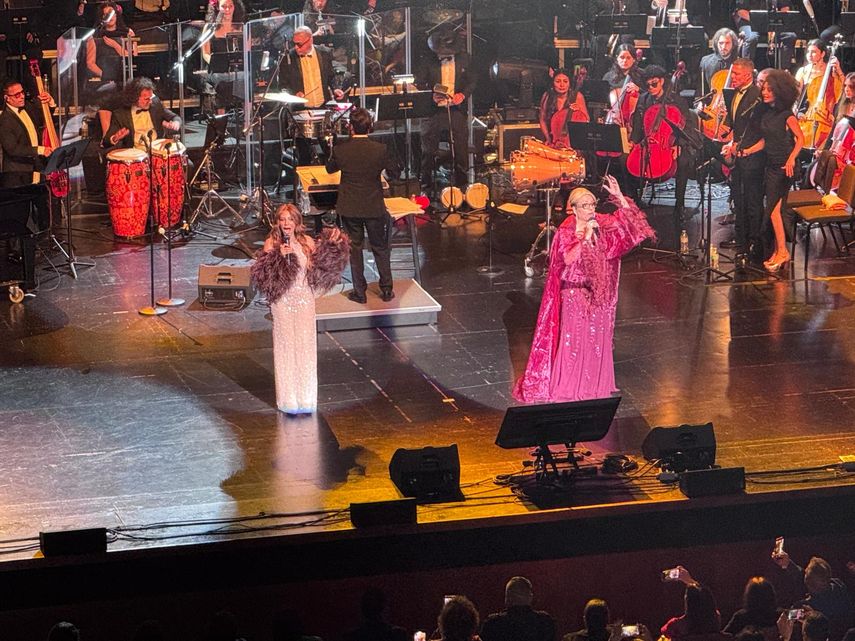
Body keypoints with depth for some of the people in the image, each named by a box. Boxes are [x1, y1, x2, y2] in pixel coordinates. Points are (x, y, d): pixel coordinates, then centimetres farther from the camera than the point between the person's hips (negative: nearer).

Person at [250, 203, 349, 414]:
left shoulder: (307, 242, 2)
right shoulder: (272, 244, -5)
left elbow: (319, 267, 6)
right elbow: (262, 275, -11)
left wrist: (330, 246, -3)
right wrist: (279, 256, -23)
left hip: (304, 300, 2)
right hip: (282, 301, -2)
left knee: (306, 345, 3)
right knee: (286, 347, 0)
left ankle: (306, 398, 14)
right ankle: (289, 400, 8)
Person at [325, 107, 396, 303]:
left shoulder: (340, 150, -12)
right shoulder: (380, 149, -14)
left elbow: (330, 169, 8)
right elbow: (392, 170, 3)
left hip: (349, 207, 0)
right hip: (374, 207, 0)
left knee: (354, 248, 11)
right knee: (380, 248, 14)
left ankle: (359, 292, 13)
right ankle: (387, 290, 19)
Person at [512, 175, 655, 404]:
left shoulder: (601, 224, 2)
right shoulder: (565, 232, -11)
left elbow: (626, 220, -1)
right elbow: (569, 259, -23)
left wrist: (619, 196, -15)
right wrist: (586, 236, -25)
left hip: (598, 295, 5)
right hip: (574, 294, -5)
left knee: (598, 340, 10)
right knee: (572, 341, -3)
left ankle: (595, 386, 21)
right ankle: (566, 388, 4)